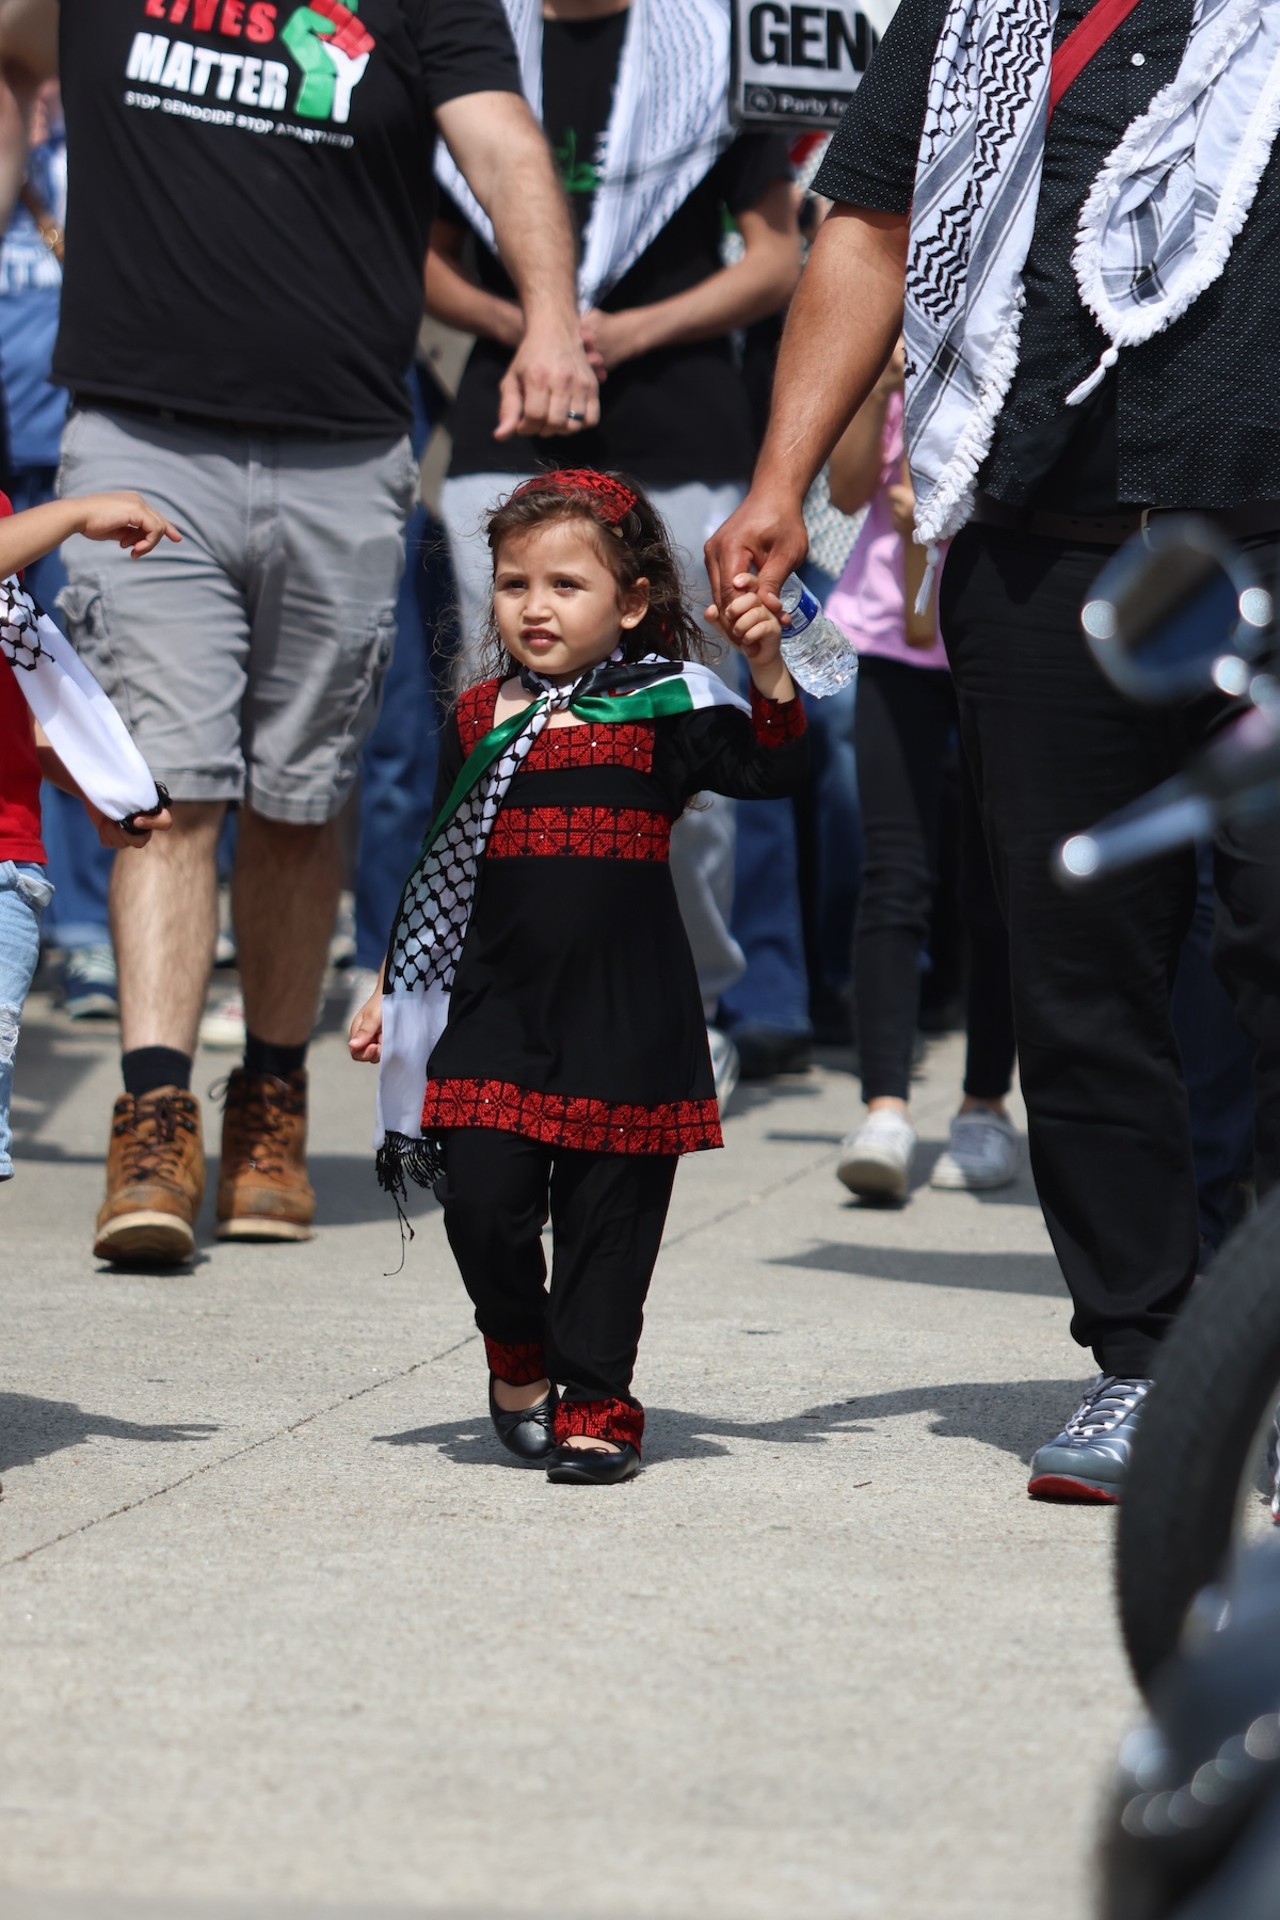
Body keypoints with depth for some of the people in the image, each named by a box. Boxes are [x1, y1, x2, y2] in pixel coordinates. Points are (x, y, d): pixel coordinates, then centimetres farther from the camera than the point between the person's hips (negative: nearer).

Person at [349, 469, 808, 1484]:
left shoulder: (663, 710, 0)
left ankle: (594, 1405, 13)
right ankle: (518, 1355, 22)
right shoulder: (478, 720, 10)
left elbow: (770, 767, -11)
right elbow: (440, 872, 16)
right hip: (497, 1006, 2)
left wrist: (768, 668, -25)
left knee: (609, 1215, 2)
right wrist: (395, 993, 15)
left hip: (628, 1017, -2)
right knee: (483, 1201, -5)